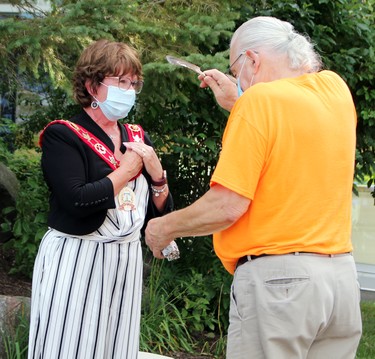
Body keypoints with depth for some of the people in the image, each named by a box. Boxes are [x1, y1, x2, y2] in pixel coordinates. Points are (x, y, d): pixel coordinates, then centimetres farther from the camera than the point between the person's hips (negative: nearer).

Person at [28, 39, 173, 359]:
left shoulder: (138, 138, 12)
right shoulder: (63, 136, -6)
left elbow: (162, 213, 12)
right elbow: (77, 201, -22)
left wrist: (157, 174, -7)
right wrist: (127, 169, -10)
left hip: (126, 263, 6)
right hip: (75, 263, -5)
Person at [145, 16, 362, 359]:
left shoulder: (260, 99, -12)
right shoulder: (335, 89, 7)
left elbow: (227, 206, -16)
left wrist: (165, 227, 0)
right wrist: (236, 105, 24)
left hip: (276, 278, -7)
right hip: (342, 275, 7)